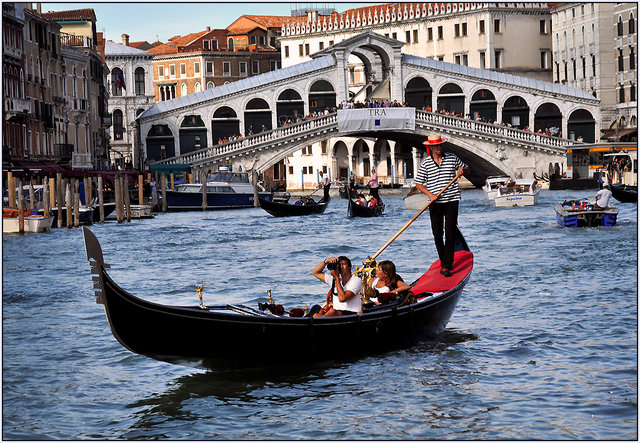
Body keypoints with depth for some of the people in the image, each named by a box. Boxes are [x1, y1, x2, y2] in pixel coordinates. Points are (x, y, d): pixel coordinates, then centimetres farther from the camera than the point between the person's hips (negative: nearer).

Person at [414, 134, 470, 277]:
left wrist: (462, 170, -8)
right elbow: (418, 184, 4)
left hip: (452, 201, -1)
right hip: (435, 203, 1)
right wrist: (430, 194, -11)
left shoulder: (452, 158, 3)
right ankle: (443, 262, 18)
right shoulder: (425, 164, 1)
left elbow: (467, 169, 17)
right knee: (437, 234, 3)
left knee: (450, 233, -8)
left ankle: (447, 266, -10)